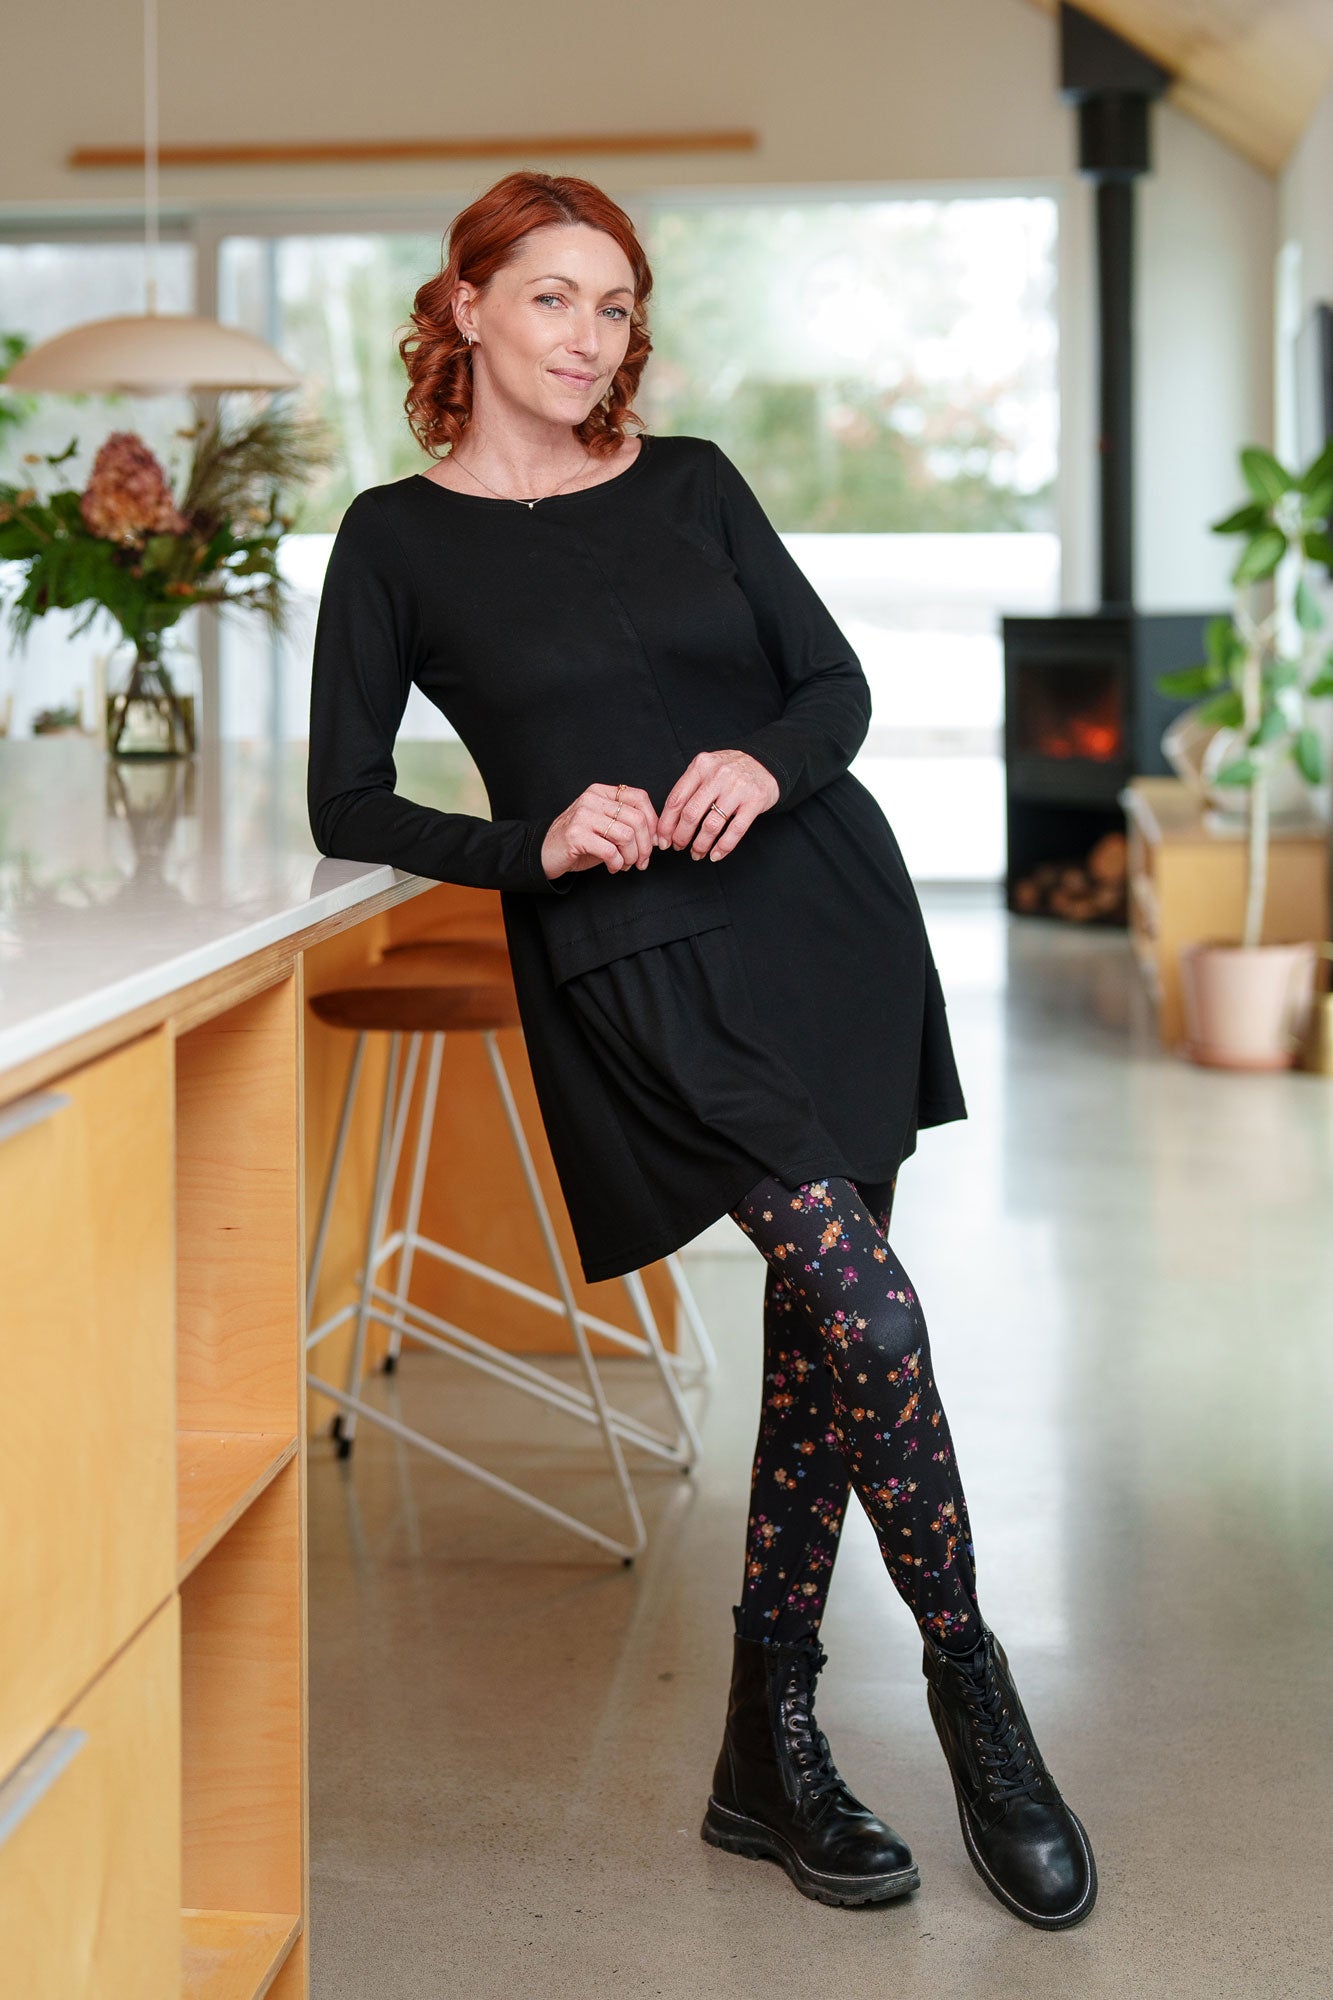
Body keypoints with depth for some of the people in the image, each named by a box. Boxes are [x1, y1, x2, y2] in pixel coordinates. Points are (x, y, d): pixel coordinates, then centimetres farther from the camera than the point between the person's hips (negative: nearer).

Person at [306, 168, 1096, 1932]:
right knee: (869, 1312, -18)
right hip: (637, 976, -4)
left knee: (819, 1333, 4)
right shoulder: (397, 542, 5)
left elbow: (837, 681, 13)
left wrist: (769, 763, -9)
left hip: (826, 916, 5)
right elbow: (347, 808, 3)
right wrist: (534, 844, -12)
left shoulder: (689, 483, 14)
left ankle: (770, 1753, 17)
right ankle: (976, 1702, 3)